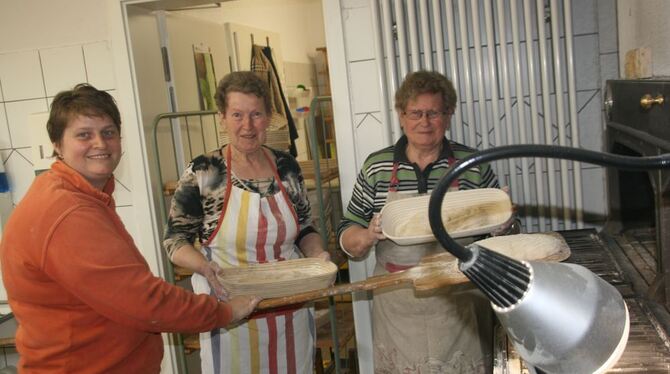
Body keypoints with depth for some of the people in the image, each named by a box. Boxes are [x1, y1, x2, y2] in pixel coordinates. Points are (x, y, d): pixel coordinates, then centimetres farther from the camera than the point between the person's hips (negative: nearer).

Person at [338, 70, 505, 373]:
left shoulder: (473, 165, 0)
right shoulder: (376, 167, 1)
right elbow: (347, 236, 4)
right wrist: (369, 236, -17)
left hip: (460, 306, 0)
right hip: (398, 311, 1)